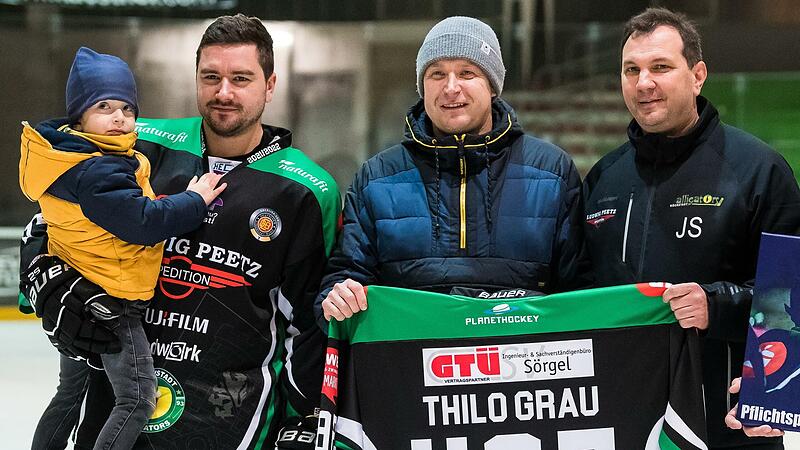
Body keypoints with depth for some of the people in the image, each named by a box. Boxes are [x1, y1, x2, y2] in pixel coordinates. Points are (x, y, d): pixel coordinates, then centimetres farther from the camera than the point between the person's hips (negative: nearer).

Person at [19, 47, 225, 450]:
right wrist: (195, 200, -18)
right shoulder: (95, 173, -24)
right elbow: (143, 223, -28)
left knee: (71, 392, 22)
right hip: (109, 302, -11)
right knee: (137, 399, -10)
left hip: (77, 298, 11)